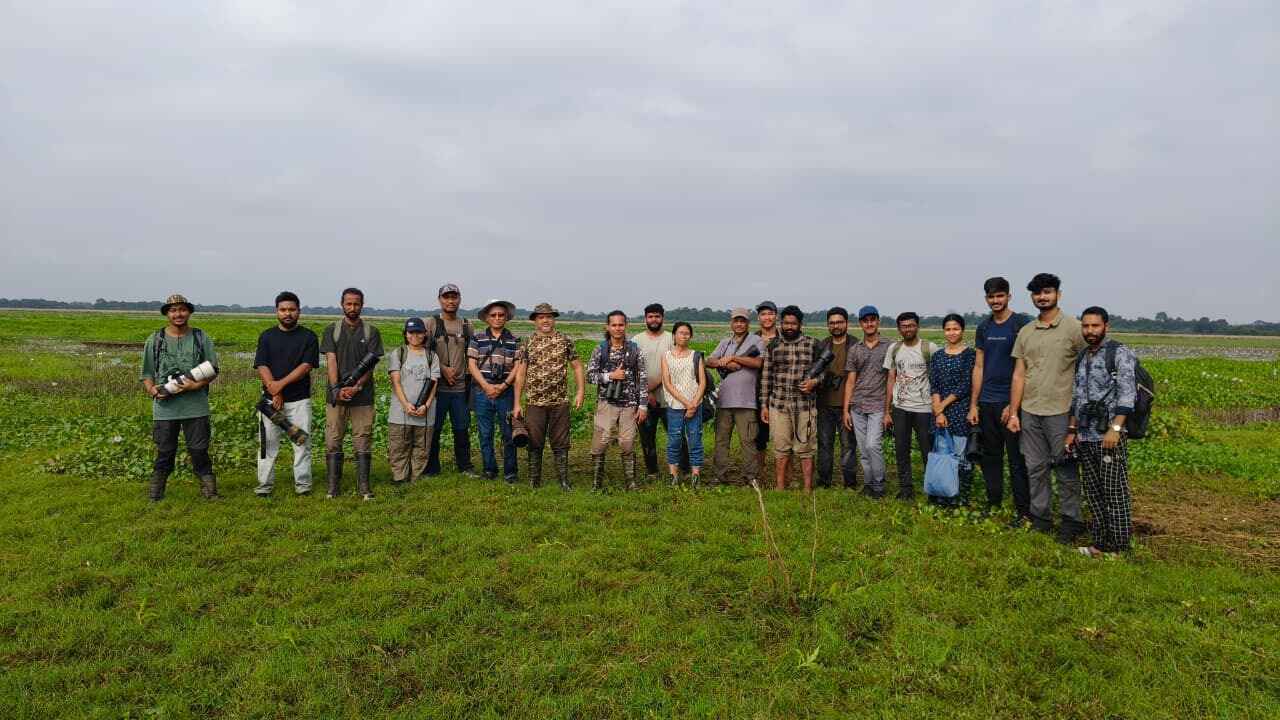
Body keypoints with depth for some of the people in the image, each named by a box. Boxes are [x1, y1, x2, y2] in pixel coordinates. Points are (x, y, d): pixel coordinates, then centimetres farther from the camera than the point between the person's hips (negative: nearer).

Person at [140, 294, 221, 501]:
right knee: (164, 452, 7)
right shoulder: (155, 340, 8)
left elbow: (212, 369, 4)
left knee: (199, 451, 3)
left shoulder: (201, 338, 6)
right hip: (165, 407, 1)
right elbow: (146, 374, 10)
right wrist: (152, 389, -10)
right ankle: (155, 493, 19)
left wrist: (196, 385, -12)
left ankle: (209, 491, 11)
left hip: (196, 406, -1)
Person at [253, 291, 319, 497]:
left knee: (302, 442, 0)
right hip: (271, 399, 2)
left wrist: (281, 383, -16)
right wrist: (274, 392, -13)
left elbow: (306, 366, -8)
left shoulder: (308, 337, 3)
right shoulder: (267, 336, 8)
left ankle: (303, 484, 7)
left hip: (299, 399, -1)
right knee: (268, 443, 4)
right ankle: (265, 485, 11)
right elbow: (261, 366, -1)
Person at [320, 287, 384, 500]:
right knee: (333, 441, 2)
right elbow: (331, 361, -2)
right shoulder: (332, 330, 7)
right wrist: (336, 388, -16)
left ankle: (364, 486, 6)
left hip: (362, 396, -1)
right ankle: (333, 487, 9)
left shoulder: (371, 332, 6)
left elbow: (370, 363, -2)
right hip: (336, 395, 1)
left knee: (363, 442, 1)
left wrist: (356, 387, -15)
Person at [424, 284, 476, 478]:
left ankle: (465, 466, 21)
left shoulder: (466, 325, 11)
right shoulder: (431, 323, 0)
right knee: (434, 428, 4)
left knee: (462, 429, 9)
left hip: (460, 387, 3)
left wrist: (468, 377, 6)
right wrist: (443, 369, -13)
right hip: (437, 386, -3)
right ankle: (431, 468, 15)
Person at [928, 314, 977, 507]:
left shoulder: (970, 354, -2)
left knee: (962, 454, -3)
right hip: (940, 412, 4)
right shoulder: (937, 356, 11)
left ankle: (962, 496, 9)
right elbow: (933, 387, 4)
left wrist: (944, 404, -10)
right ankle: (943, 493, 18)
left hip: (961, 411, -4)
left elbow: (965, 386, -9)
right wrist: (938, 412, -8)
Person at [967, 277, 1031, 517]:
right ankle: (993, 504, 22)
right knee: (990, 457, 12)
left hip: (1012, 402, -5)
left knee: (1017, 459, -1)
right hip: (987, 403, 5)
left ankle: (1023, 510, 7)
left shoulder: (1021, 324, -6)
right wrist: (973, 405, 9)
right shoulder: (984, 327, 11)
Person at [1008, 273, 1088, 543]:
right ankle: (1040, 519, 21)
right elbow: (1019, 375, 10)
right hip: (1029, 412, 5)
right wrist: (1013, 413, 6)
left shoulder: (1073, 328, -4)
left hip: (1060, 411, -4)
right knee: (1036, 469, 10)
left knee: (1065, 469, 3)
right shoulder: (1025, 332, 10)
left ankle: (1071, 520, 15)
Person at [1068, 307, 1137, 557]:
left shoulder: (1120, 354, -6)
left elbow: (1127, 394, -15)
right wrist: (1072, 430, 18)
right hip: (1085, 437, 7)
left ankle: (1118, 549, 5)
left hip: (1109, 436, -7)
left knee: (1115, 493, -3)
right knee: (1093, 492, 11)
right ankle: (1101, 544, 20)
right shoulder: (1082, 358, 17)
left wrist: (1115, 428, -23)